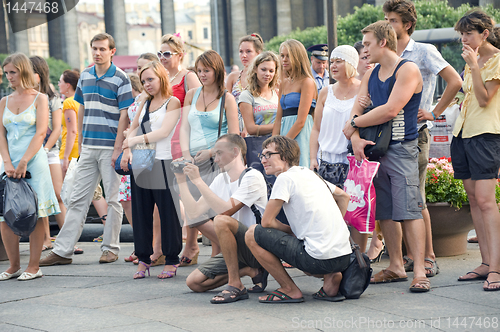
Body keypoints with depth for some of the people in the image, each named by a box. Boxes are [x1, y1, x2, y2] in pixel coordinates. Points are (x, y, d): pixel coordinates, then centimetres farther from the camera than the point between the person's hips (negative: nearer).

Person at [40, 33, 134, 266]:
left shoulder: (120, 79, -5)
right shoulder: (85, 76, 12)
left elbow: (124, 115, -9)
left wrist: (118, 148, -14)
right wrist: (80, 142, 15)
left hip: (111, 148, -5)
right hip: (88, 148, 5)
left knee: (113, 199, 2)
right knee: (78, 199, 4)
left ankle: (110, 248, 11)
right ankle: (62, 250, 5)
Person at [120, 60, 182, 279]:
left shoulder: (172, 102, -2)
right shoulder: (146, 103, 17)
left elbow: (164, 132, -13)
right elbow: (133, 127, 20)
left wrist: (136, 140, -20)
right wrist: (127, 149, 2)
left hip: (163, 164, -6)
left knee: (168, 213, -2)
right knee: (141, 213, 7)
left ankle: (171, 261, 6)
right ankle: (143, 259, 14)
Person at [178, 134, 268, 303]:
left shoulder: (253, 177, -13)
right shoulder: (221, 180, 12)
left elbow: (226, 210, -26)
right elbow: (194, 212, 9)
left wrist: (198, 181, -24)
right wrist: (182, 181, 2)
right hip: (236, 251, 9)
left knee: (221, 221, -34)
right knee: (194, 282, -4)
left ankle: (236, 286, -26)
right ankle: (252, 271, 4)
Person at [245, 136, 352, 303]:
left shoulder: (285, 177, -6)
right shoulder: (309, 173, 18)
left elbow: (267, 221, -6)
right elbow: (344, 196, 32)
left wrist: (291, 231, 12)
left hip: (320, 258, -9)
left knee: (252, 234, -1)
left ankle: (290, 290, 4)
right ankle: (330, 277, 11)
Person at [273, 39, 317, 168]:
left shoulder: (307, 82, -6)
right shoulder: (284, 83, 16)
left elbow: (301, 121, -13)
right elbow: (279, 119, 14)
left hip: (301, 134, -7)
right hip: (285, 131, 7)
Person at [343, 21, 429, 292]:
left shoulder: (408, 70, -8)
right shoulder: (371, 75, 16)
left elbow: (390, 110, -17)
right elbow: (357, 110, 10)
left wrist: (353, 125, -7)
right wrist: (356, 138, -10)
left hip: (401, 148, -7)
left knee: (408, 210, -12)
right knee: (384, 212, 8)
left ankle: (419, 271, -13)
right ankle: (396, 267, 16)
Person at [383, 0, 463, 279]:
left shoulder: (424, 52, -4)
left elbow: (455, 82, -11)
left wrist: (434, 113, -11)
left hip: (414, 132, -6)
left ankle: (429, 257, 1)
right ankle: (410, 256, 14)